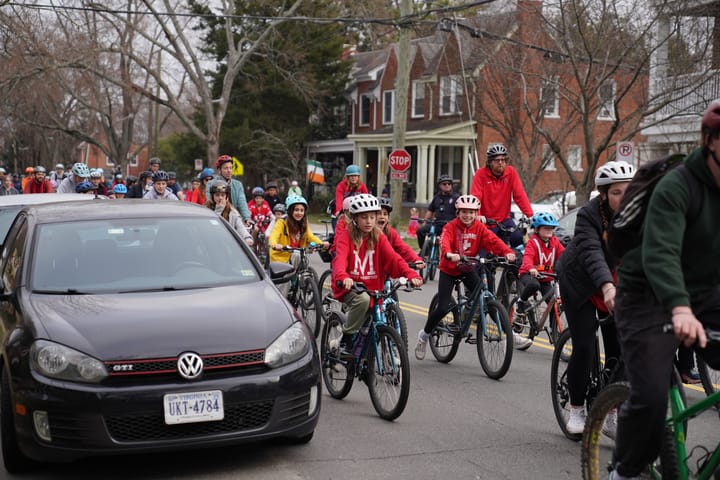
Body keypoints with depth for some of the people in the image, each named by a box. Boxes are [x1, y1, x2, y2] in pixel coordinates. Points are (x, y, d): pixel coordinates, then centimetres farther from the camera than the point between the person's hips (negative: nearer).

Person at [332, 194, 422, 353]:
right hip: (350, 288, -4)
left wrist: (411, 274, -27)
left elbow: (394, 258, -8)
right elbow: (340, 259, -24)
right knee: (363, 299, -34)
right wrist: (343, 277, -47)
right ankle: (345, 340, -16)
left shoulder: (379, 238, 5)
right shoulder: (345, 237, -6)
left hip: (373, 288, 4)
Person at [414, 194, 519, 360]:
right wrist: (449, 254, -58)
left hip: (467, 269, 3)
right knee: (443, 308, -10)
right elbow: (445, 242, -36)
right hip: (449, 270, -3)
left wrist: (507, 252, -40)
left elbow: (493, 240, -21)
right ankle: (424, 334, 14)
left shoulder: (479, 228, -7)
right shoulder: (451, 227, -17)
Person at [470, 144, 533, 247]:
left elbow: (520, 195, -9)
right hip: (486, 221, -2)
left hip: (505, 220, 2)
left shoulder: (511, 172, -3)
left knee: (519, 238, -20)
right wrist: (477, 215, -35)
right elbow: (475, 196, -18)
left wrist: (530, 214, -20)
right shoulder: (481, 173, -10)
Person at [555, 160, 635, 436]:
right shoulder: (589, 214, -26)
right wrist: (607, 286, -58)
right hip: (581, 283, -3)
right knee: (584, 348, -8)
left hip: (617, 282, 4)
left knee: (618, 349, -4)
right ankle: (577, 409, 11)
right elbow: (591, 253, -41)